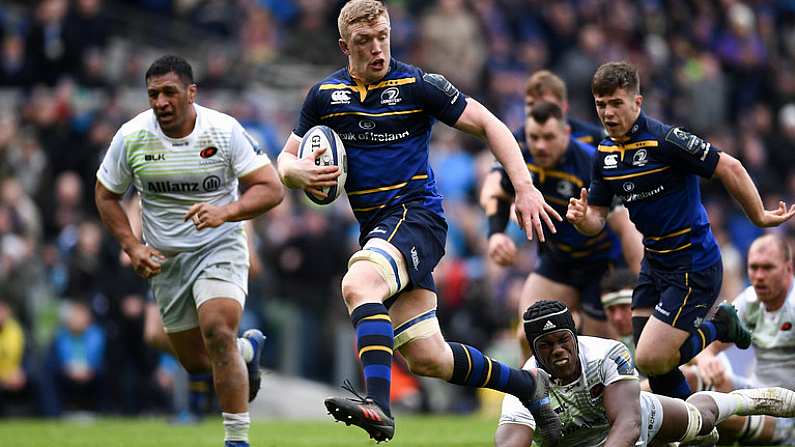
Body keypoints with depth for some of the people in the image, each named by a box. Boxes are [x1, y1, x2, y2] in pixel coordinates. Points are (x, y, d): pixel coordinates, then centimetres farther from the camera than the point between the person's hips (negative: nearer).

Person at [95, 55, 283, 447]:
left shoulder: (224, 130, -15)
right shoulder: (131, 136, -8)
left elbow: (271, 189, -15)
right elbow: (106, 196, 6)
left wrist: (225, 212, -31)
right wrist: (132, 247, -6)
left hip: (220, 247, -4)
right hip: (165, 260, 4)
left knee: (217, 333, -27)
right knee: (196, 362, 10)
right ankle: (248, 349, 44)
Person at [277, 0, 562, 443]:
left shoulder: (418, 84, -5)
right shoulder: (325, 94, 8)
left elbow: (487, 124, -1)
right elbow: (286, 160, 15)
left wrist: (525, 187, -9)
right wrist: (302, 173, -10)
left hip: (416, 212, -5)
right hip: (375, 230, 5)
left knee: (358, 285, -35)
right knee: (428, 359, 2)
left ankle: (378, 406, -46)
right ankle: (525, 383, 24)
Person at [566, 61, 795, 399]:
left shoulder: (664, 140, -21)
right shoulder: (605, 154, 4)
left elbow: (729, 168, -18)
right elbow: (596, 219, 9)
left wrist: (759, 217, -11)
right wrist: (580, 218, -15)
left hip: (693, 267, -8)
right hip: (654, 264, 8)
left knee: (650, 360, -14)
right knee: (650, 362, 6)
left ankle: (718, 327, 10)